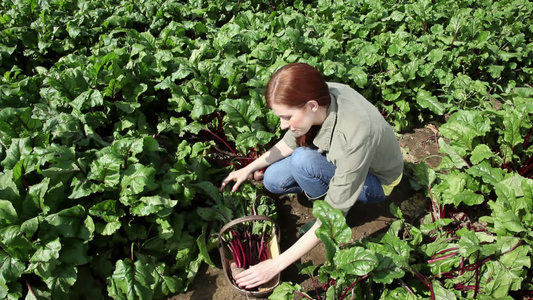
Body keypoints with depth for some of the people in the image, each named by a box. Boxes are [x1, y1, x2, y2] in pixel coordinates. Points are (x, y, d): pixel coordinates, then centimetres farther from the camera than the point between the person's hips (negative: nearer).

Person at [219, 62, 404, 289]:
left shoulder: (355, 135, -42)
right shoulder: (319, 96, -24)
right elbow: (291, 141, -3)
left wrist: (277, 264, -33)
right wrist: (250, 168, -4)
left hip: (374, 180, -5)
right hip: (336, 162, 6)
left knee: (303, 160, -31)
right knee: (273, 180, -9)